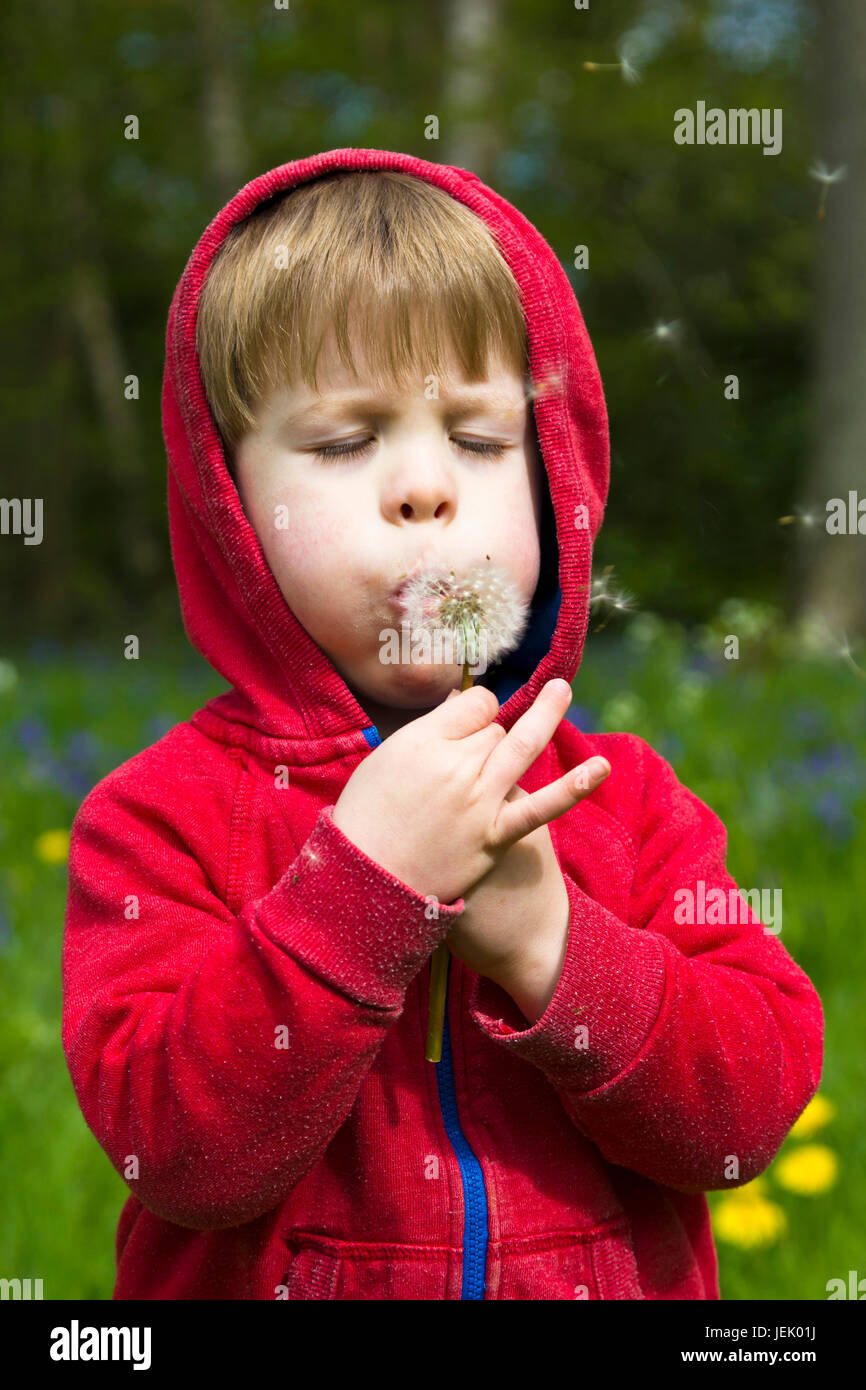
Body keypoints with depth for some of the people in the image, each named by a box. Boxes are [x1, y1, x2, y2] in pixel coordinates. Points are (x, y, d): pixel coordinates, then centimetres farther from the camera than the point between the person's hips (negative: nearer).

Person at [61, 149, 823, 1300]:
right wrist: (361, 882, -25)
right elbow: (178, 1153, -18)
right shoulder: (165, 814, -9)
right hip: (266, 1287, -1)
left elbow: (757, 1104, -7)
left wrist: (550, 944, -21)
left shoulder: (623, 797, -1)